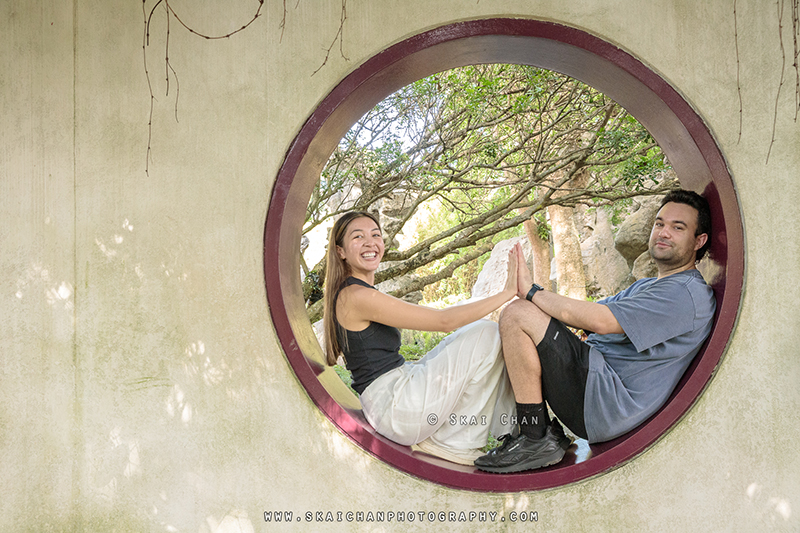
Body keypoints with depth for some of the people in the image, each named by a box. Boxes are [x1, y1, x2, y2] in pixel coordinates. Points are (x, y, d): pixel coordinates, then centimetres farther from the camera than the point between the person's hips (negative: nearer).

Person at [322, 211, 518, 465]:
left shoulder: (348, 294, 15)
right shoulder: (357, 297, -16)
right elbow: (443, 320, -17)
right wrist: (507, 292, -11)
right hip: (393, 405, -10)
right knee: (487, 336, -9)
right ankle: (452, 442, -1)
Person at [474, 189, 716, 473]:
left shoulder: (690, 293, -10)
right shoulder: (645, 287, 24)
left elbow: (601, 321, -21)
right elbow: (588, 313, 17)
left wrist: (532, 291, -14)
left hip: (607, 404, -10)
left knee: (518, 314, -18)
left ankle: (535, 440, -15)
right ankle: (544, 429, 4)